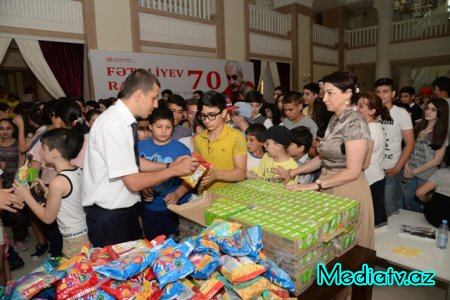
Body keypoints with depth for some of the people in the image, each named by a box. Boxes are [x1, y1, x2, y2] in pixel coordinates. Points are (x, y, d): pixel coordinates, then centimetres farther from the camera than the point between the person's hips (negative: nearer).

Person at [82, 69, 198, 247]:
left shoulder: (122, 120, 1)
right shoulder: (113, 125, -26)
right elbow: (134, 182, -25)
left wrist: (169, 165, 4)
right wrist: (175, 170, -16)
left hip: (126, 209, 8)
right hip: (110, 216, -8)